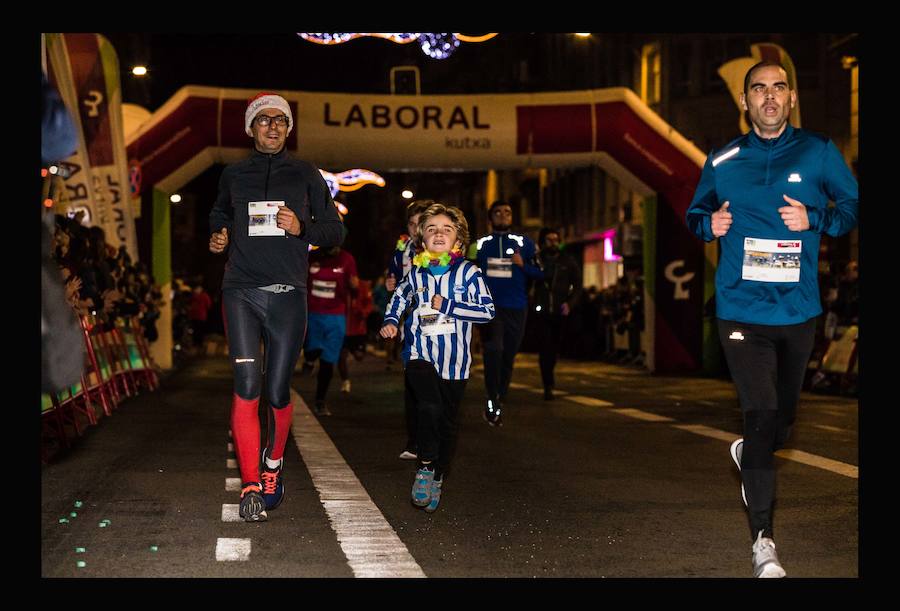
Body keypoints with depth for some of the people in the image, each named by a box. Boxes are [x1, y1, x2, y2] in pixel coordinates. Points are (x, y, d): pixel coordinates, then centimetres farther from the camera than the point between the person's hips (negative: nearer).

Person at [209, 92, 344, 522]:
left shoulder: (305, 175, 9)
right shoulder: (233, 175, 13)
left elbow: (336, 230, 10)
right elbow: (219, 217, 30)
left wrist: (302, 228, -9)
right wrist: (217, 237, 8)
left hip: (288, 295, 0)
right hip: (241, 292, 0)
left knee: (277, 393, 4)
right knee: (246, 387, -13)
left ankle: (273, 463, 31)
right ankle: (251, 485, -11)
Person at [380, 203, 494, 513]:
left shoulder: (467, 272, -3)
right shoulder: (416, 273, 6)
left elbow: (487, 310, -10)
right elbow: (399, 297, 27)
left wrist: (446, 305, -13)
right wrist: (390, 321, 10)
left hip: (453, 359, 0)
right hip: (419, 355, 0)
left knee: (448, 421, 8)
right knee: (430, 408, -25)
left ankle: (437, 478, 25)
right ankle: (425, 466, -9)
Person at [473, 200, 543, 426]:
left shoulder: (524, 244, 7)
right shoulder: (480, 244, 10)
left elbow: (541, 273, 6)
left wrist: (523, 265, -11)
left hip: (516, 309, 1)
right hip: (489, 306, -1)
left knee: (508, 357, 7)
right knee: (494, 350, -22)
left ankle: (498, 404, 21)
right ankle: (492, 402, -12)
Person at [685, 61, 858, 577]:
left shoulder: (818, 152, -1)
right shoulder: (723, 162, 3)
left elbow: (853, 205, 4)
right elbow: (695, 215, 16)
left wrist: (815, 218, -15)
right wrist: (710, 223, -6)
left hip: (799, 311, 2)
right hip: (742, 311, -2)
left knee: (783, 417, 15)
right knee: (762, 416, -12)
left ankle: (749, 454, 52)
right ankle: (763, 542, -6)